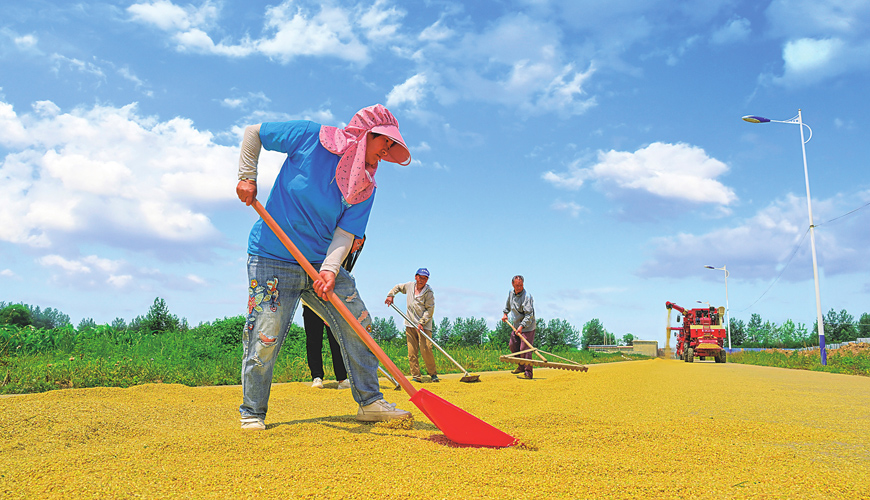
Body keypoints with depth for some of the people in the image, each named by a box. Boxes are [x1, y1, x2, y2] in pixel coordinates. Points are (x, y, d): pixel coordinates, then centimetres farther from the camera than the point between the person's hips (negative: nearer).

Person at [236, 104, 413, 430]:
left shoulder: (366, 187, 0)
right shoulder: (311, 138, -10)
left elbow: (345, 233, -7)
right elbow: (253, 133, 1)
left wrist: (330, 269, -25)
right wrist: (247, 177, -9)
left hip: (322, 263, 5)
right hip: (274, 259, -4)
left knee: (358, 326, -1)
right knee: (265, 340, -8)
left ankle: (370, 403, 12)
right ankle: (252, 413, 14)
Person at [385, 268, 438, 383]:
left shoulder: (429, 293, -5)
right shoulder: (409, 286, 10)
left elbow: (430, 310, -9)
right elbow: (398, 287, 30)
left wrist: (422, 322, -18)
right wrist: (390, 295, 17)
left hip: (424, 325, -4)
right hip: (410, 324, 5)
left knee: (426, 349, -13)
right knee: (412, 351, 0)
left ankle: (433, 373, 2)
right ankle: (416, 376, 3)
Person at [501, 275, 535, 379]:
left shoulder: (527, 296, -20)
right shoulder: (511, 293, 5)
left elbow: (529, 315, -24)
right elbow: (508, 304, 30)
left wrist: (521, 326, -31)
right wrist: (505, 313, 26)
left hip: (527, 327, -9)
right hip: (516, 326, 9)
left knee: (524, 349, -11)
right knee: (512, 345, 15)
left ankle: (528, 373, -5)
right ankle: (521, 366, 31)